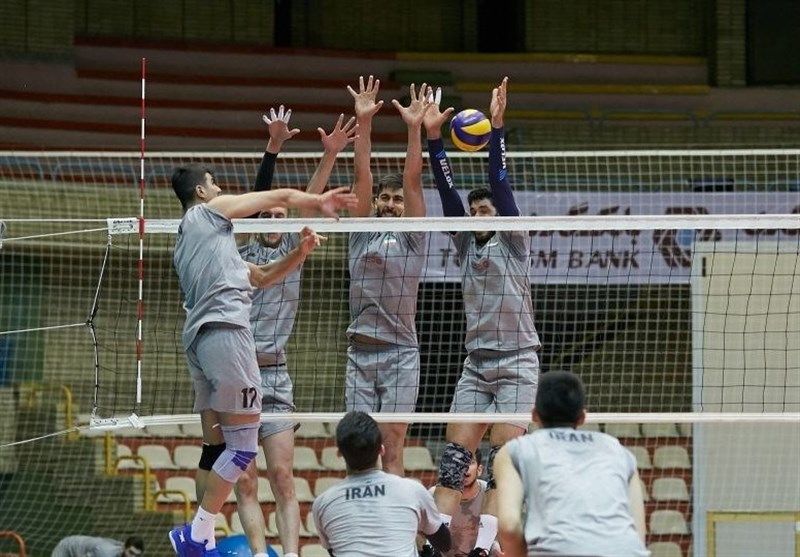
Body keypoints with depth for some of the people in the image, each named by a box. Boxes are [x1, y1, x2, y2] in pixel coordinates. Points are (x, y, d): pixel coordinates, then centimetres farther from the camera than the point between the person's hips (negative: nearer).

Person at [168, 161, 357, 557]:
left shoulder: (186, 240, 29)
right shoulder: (209, 211, 6)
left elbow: (260, 277, 29)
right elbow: (282, 197, 10)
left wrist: (300, 253, 20)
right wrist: (319, 201, 27)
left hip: (198, 338, 9)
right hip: (224, 331, -9)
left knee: (217, 444, 9)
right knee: (244, 444, -9)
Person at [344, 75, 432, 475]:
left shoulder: (413, 237, 8)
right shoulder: (362, 232, 13)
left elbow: (413, 180, -2)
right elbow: (361, 176, 5)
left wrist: (414, 128, -11)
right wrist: (363, 122, -3)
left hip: (401, 354, -2)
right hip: (359, 351, 2)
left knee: (392, 449, -6)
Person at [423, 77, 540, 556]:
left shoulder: (514, 243, 1)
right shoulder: (467, 244, 12)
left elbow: (501, 184, -11)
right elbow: (448, 190, 4)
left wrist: (497, 129, -20)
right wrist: (434, 137, -5)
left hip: (517, 363, -5)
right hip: (476, 363, 5)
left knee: (503, 454, -13)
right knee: (456, 453, -7)